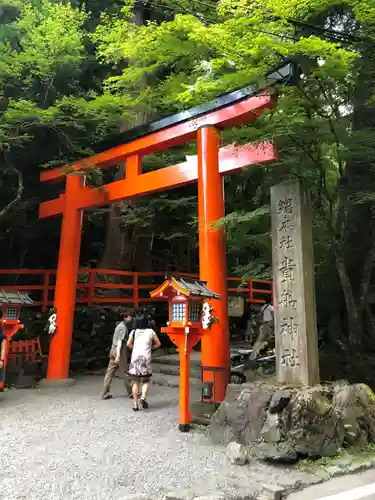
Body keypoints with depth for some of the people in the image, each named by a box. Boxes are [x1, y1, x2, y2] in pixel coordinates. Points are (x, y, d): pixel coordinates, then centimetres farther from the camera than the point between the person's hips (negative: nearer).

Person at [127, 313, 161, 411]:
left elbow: (129, 344, 9)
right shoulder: (150, 331, 3)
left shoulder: (133, 332, 3)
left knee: (135, 382, 6)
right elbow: (158, 344, 9)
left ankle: (135, 404, 7)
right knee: (146, 380, 13)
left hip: (135, 357, 1)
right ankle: (143, 397, -9)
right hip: (146, 358, 0)